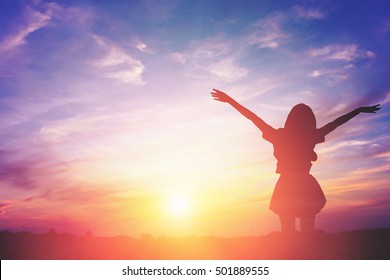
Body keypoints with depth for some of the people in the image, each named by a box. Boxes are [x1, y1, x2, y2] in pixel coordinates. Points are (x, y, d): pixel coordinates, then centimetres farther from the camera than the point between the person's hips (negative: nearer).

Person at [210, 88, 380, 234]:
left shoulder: (279, 136, -4)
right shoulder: (311, 136, -2)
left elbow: (252, 116, -2)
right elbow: (337, 122, 9)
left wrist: (229, 100, 3)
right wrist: (359, 110, 22)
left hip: (286, 188, 0)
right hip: (307, 188, 1)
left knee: (288, 233, 6)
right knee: (308, 233, 8)